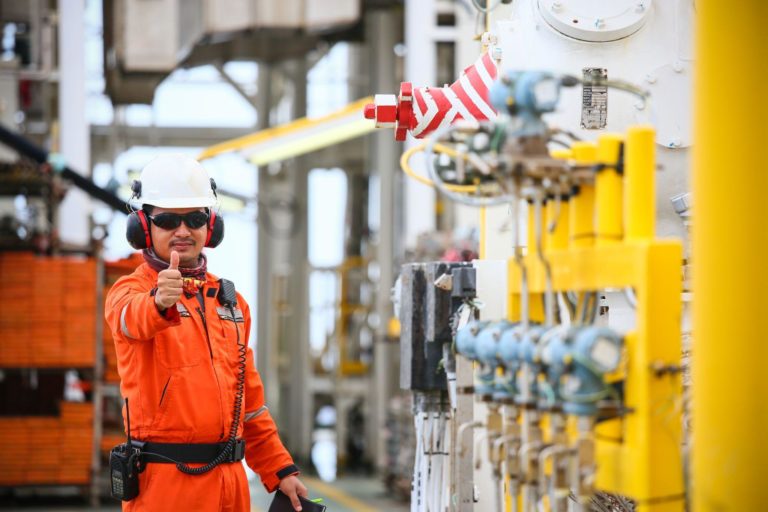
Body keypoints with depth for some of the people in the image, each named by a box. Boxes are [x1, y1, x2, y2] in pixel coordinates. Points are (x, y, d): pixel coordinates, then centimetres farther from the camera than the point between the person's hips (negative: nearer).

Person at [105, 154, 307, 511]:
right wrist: (161, 302, -51)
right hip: (166, 481, -6)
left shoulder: (231, 301, 17)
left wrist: (279, 470, 17)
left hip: (230, 481, 6)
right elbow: (133, 317, -29)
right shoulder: (130, 291, -3)